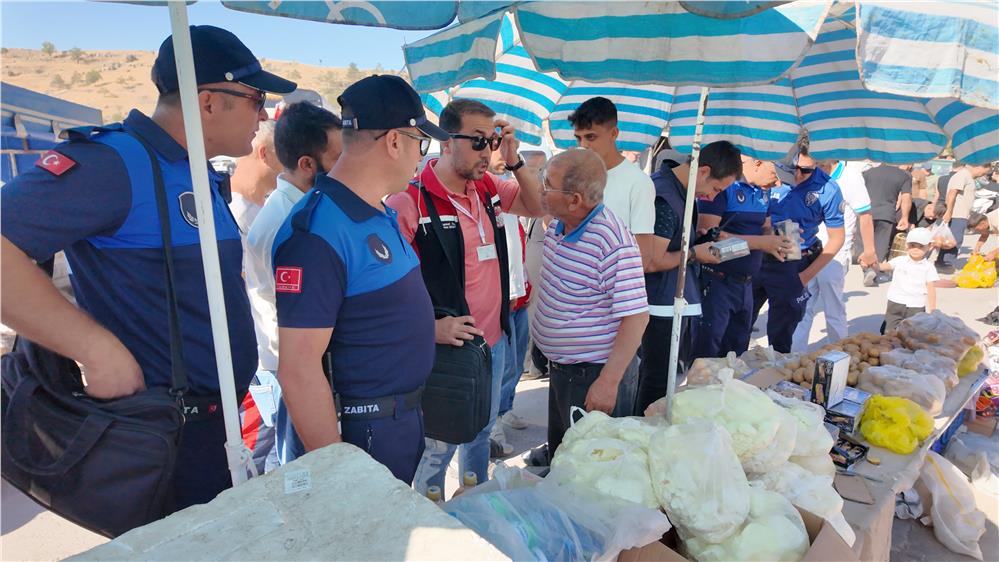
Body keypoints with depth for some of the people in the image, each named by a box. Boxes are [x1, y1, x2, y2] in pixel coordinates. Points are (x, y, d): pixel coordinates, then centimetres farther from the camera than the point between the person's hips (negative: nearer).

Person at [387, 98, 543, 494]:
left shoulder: (488, 187, 2)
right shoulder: (409, 202, -21)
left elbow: (537, 206, 14)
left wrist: (514, 161, -2)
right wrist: (430, 326, -27)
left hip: (494, 341, 8)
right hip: (447, 347, -7)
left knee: (481, 432, 26)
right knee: (437, 449, 10)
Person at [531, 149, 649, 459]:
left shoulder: (612, 241, -27)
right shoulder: (556, 226, 0)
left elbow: (636, 316, -26)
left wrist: (609, 382, -26)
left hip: (591, 375, -8)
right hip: (559, 368, 8)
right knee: (558, 454, 25)